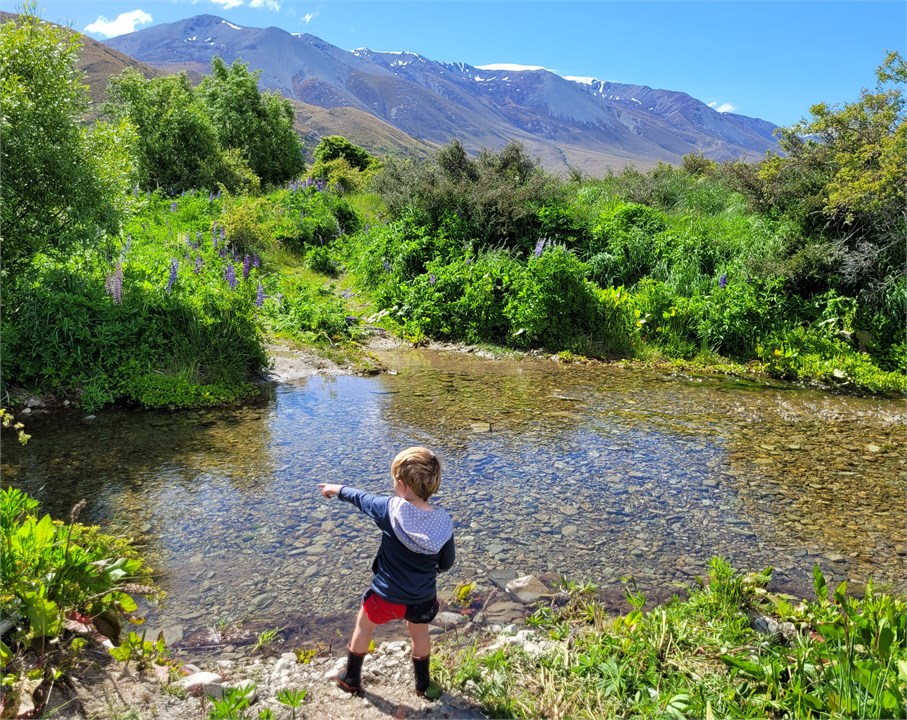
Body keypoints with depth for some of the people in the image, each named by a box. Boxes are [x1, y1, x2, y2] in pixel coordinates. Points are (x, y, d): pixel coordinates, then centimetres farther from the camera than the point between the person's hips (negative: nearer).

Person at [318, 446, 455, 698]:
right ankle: (423, 685, 48)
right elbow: (446, 563, -5)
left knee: (363, 626, 27)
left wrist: (338, 489, 16)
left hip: (386, 595, -1)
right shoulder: (443, 522, -19)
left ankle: (350, 679, 46)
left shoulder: (390, 508, -24)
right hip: (423, 599, 2)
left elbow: (361, 498, -3)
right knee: (419, 633, 31)